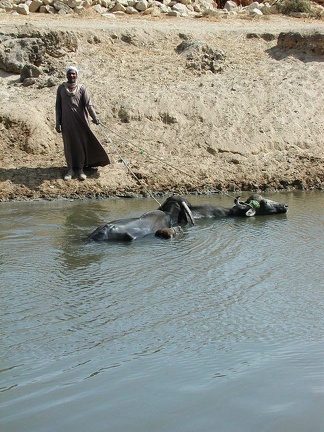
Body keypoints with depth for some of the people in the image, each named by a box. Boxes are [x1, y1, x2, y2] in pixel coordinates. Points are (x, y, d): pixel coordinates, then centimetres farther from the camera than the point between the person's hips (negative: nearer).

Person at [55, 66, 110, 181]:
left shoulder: (81, 88, 0)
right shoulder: (61, 88, 5)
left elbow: (88, 104, -8)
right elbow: (58, 106, 7)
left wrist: (95, 117, -23)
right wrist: (58, 123, 3)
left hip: (80, 121, -1)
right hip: (67, 122, 1)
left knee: (81, 144, 2)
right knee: (68, 144, 4)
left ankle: (80, 169, 11)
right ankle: (70, 169, 12)